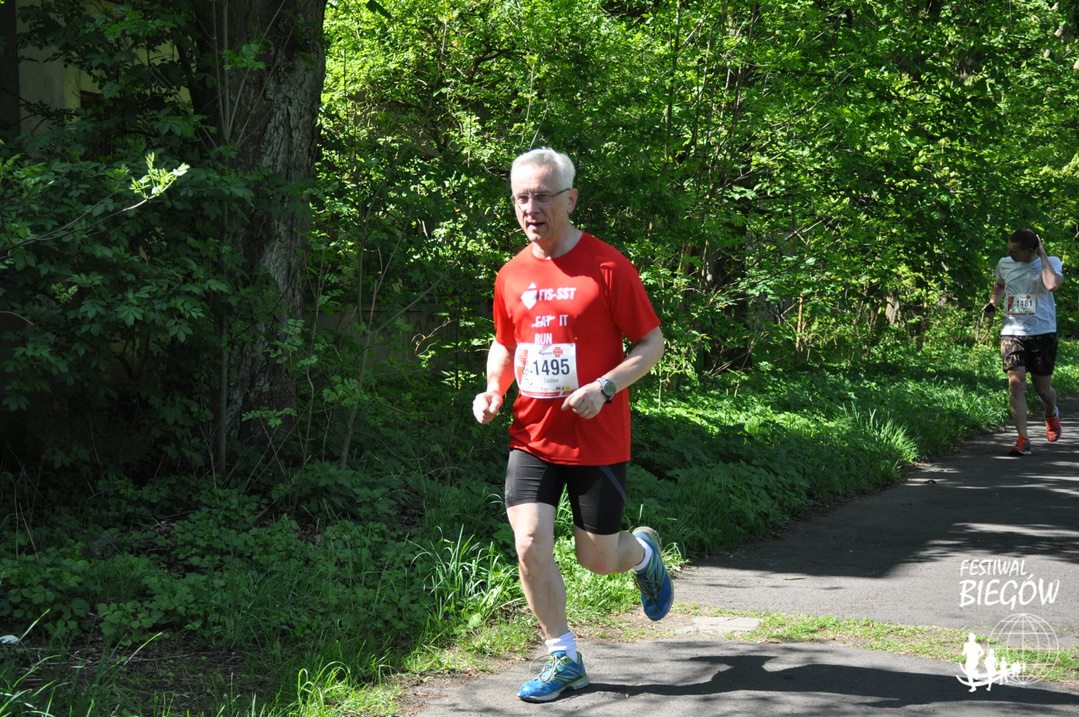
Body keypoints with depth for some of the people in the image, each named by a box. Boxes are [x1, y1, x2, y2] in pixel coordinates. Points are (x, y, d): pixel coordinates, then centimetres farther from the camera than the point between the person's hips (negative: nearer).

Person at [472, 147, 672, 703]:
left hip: (597, 439, -4)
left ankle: (643, 551, 42)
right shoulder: (511, 276, 5)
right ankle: (563, 658, 11)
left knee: (597, 559, 5)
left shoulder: (607, 266, -10)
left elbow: (651, 343, -6)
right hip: (532, 437, 4)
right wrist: (493, 389, 1)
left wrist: (604, 388, -20)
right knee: (530, 545, -8)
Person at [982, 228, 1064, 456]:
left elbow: (1052, 285, -29)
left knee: (1043, 387, 6)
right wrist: (992, 302, 7)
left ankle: (1052, 414, 43)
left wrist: (1043, 256, -20)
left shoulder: (1050, 263, -6)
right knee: (1016, 382, -14)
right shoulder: (1005, 264, 4)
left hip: (1043, 332, -2)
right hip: (1012, 332, 2)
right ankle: (1023, 439, -11)